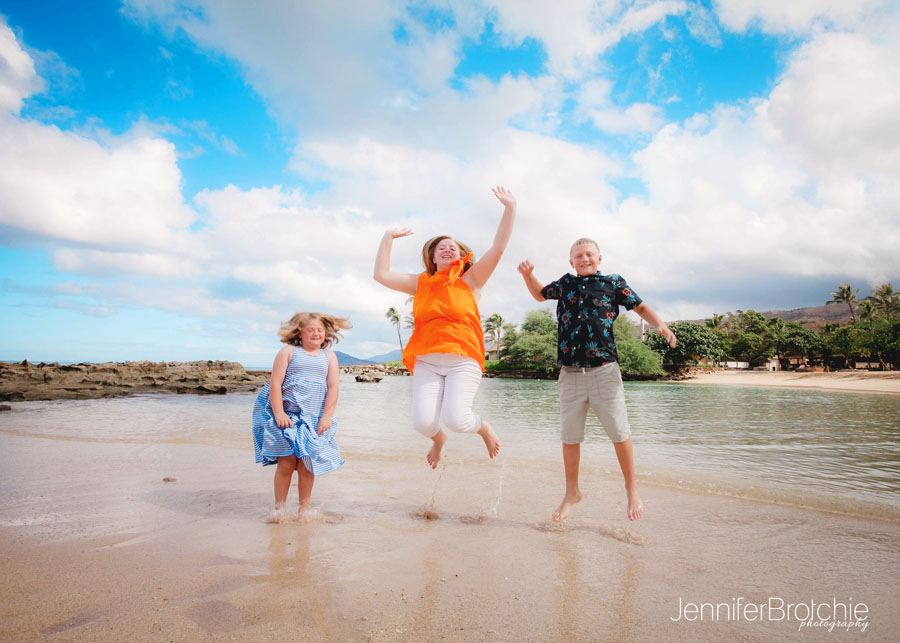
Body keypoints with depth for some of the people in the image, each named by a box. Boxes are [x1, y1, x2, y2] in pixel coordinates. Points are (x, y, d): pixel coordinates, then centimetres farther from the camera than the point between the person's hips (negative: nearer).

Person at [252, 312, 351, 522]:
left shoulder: (329, 357, 11)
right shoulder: (288, 351, 4)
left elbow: (333, 388, 4)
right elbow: (275, 383, -3)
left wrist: (326, 416, -5)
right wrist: (279, 413, -11)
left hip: (314, 419, 2)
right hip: (288, 416, -2)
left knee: (306, 464, 1)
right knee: (286, 462, -7)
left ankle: (304, 508, 15)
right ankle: (279, 508, 8)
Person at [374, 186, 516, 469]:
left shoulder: (470, 280, 9)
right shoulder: (421, 283, 16)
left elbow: (498, 247, 1)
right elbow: (381, 275, 15)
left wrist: (510, 208, -3)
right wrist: (388, 237, 16)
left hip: (463, 361, -2)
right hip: (426, 361, 2)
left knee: (456, 419, -21)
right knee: (422, 422, -14)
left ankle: (483, 427, 17)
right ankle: (438, 439, 25)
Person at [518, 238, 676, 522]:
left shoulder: (613, 283, 7)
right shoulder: (564, 284, 13)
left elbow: (640, 307, 11)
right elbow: (540, 294, 30)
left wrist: (660, 325, -7)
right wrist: (528, 274, 13)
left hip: (604, 370, -2)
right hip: (570, 371, 2)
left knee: (619, 432, 2)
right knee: (569, 435, 8)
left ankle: (632, 490, 21)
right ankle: (572, 492, 25)